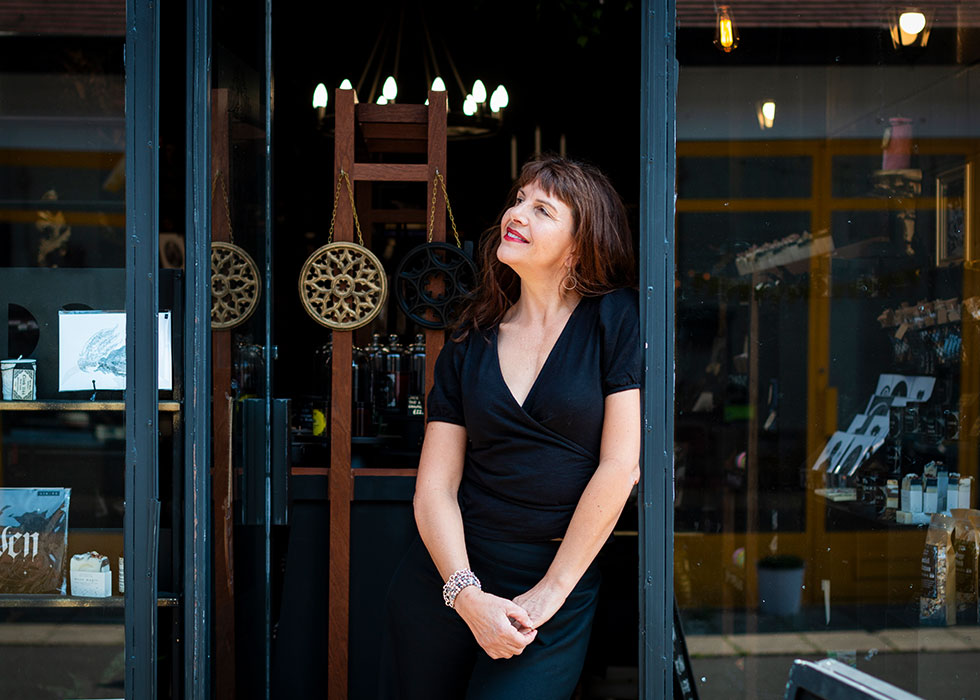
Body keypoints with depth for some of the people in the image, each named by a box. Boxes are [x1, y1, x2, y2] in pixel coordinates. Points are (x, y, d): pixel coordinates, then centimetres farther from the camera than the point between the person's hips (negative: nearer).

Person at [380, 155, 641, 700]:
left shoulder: (615, 320, -3)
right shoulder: (469, 344, 7)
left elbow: (622, 465, -8)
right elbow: (434, 487, 2)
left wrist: (550, 591, -8)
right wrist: (467, 596, -13)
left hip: (561, 594, -3)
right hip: (444, 583, 3)